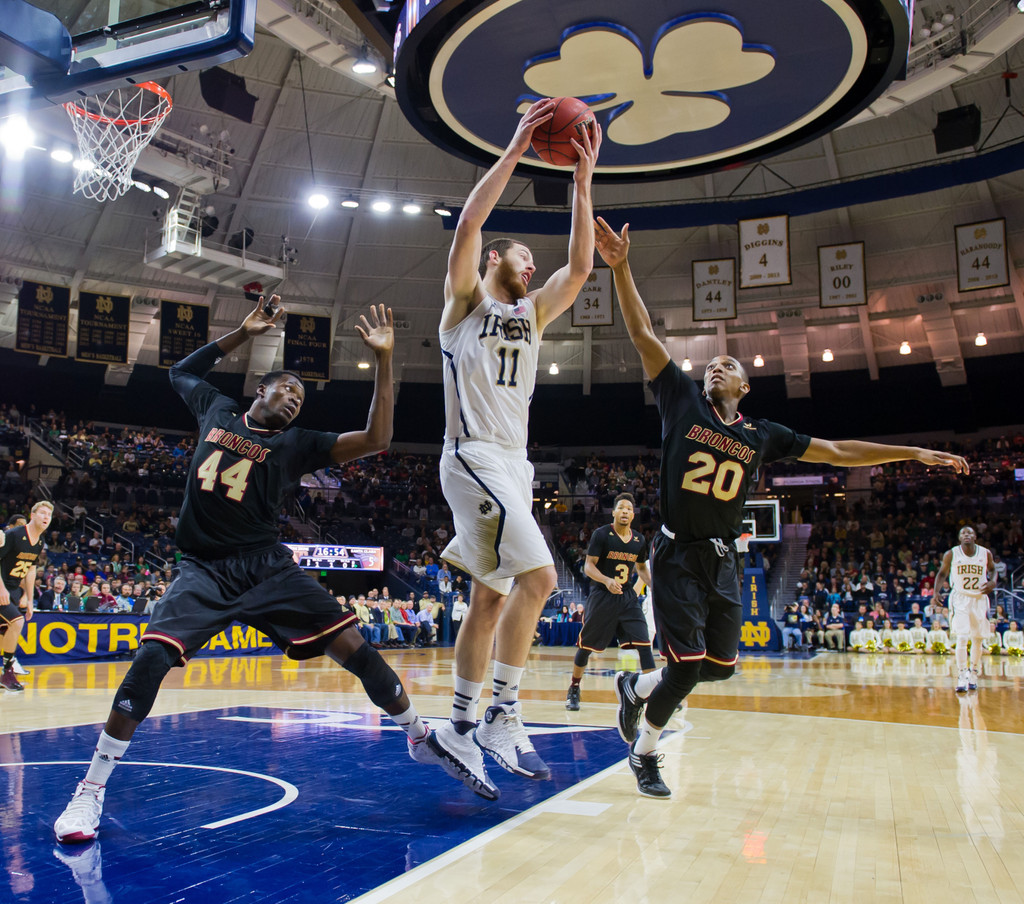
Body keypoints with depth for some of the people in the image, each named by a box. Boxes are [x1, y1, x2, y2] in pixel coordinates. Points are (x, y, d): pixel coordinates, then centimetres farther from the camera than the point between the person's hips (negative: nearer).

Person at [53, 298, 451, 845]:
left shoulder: (296, 444, 5)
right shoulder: (218, 411, 12)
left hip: (267, 568, 0)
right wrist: (244, 333, 22)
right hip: (204, 569, 1)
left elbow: (376, 440, -6)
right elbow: (181, 371, 32)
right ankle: (91, 790, -6)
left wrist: (384, 360, -11)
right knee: (152, 658, -22)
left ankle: (419, 737, 8)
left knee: (351, 645, -11)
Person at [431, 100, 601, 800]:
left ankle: (460, 728, 16)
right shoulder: (466, 301, 5)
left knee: (490, 600, 7)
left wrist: (582, 180, 7)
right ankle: (503, 716, -12)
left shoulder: (532, 315, 22)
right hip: (474, 457, -8)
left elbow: (581, 266, 11)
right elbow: (469, 224, -10)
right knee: (537, 575, -21)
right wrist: (515, 150, -8)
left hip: (514, 465, 8)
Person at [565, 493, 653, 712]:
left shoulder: (639, 540, 5)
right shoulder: (601, 534, -10)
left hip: (628, 597, 4)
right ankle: (574, 689, 26)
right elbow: (588, 566, -13)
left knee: (644, 643, -10)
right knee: (586, 646, 6)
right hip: (601, 597, -3)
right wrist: (607, 580, -31)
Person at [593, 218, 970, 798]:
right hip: (678, 555, -5)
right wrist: (621, 268, -15)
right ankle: (645, 752, 16)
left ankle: (637, 687, 36)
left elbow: (838, 452, 14)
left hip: (723, 560, 5)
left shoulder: (763, 436, 8)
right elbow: (643, 334, -7)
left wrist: (914, 452, 12)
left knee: (719, 666, 10)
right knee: (687, 664, -9)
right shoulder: (683, 401, -1)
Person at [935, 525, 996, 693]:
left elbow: (992, 569, 16)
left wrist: (992, 581, -5)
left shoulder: (986, 553, -2)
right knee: (962, 638, -12)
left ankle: (973, 673, 29)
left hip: (979, 599, 3)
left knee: (978, 639, 10)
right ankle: (962, 677, -6)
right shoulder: (951, 554, -7)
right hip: (960, 599, -3)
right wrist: (936, 592, -10)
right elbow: (942, 573, 3)